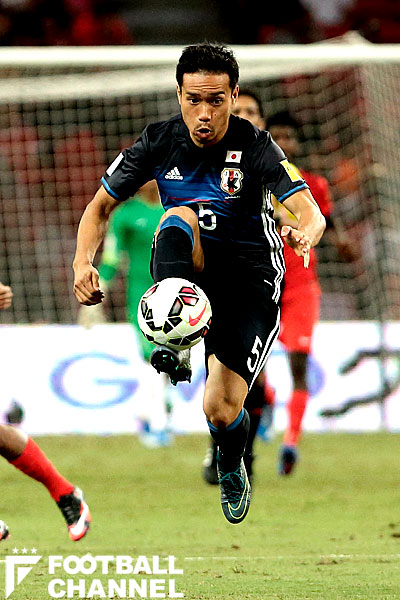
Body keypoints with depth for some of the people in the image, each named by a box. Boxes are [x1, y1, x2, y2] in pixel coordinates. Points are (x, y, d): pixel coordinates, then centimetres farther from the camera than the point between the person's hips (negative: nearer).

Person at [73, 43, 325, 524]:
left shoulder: (256, 147, -16)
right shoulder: (159, 142, -7)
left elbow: (311, 214, -27)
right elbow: (100, 207, 4)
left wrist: (305, 235, -52)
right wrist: (83, 262, -15)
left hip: (249, 273, -2)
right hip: (187, 268, 2)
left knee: (221, 411, -12)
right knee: (180, 217, -33)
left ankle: (231, 466, 25)